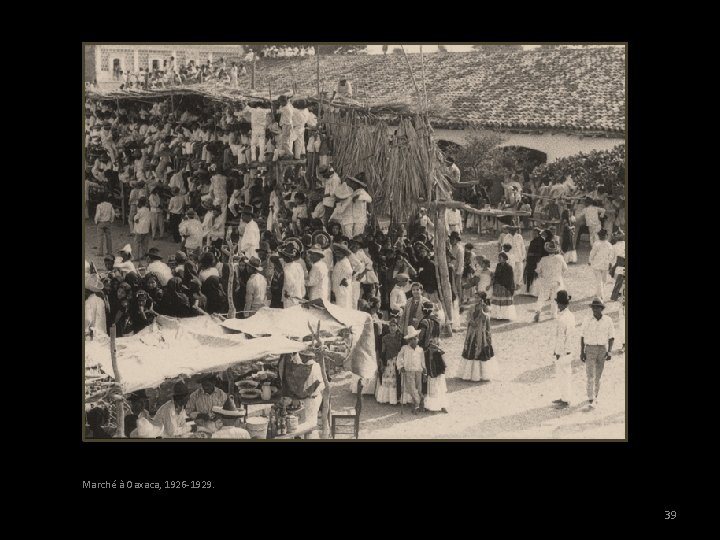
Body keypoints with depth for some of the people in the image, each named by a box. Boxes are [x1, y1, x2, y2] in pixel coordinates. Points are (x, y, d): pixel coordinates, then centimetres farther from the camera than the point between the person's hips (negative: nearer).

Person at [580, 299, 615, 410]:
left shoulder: (608, 321, -5)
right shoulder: (587, 321, -5)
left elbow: (611, 337, -2)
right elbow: (583, 337, 1)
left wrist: (609, 352, -13)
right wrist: (582, 352, -4)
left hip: (602, 350, 1)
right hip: (590, 350, -1)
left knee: (598, 376, 13)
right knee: (590, 376, -10)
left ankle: (595, 396, 34)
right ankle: (591, 402, -14)